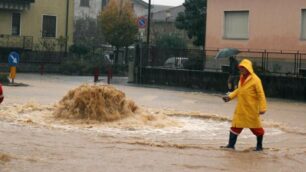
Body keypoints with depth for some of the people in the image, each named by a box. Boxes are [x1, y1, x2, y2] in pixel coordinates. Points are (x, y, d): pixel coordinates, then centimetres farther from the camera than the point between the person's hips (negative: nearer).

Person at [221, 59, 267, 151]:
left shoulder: (255, 80, -17)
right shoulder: (242, 78, 8)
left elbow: (261, 94, -17)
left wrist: (262, 108, -20)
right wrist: (230, 96, 7)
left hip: (251, 108, -7)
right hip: (241, 108, 7)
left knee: (255, 126, 7)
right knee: (236, 124, 6)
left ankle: (259, 146, 21)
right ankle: (231, 144, 12)